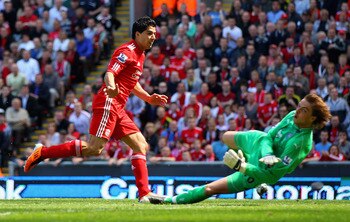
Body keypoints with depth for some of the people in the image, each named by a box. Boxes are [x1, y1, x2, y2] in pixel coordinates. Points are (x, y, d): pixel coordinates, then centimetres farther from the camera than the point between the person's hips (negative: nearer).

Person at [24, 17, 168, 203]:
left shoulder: (140, 55, 21)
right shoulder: (127, 51, -9)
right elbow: (109, 74, -22)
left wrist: (149, 98, 30)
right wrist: (112, 87, -43)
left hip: (117, 109, 10)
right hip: (108, 103, -10)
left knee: (141, 146, 4)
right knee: (94, 148, -18)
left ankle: (144, 194, 1)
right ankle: (42, 152, -10)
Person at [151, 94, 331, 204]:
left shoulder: (301, 143, -38)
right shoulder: (292, 116, -19)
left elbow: (272, 175, -35)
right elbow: (269, 135, -7)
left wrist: (240, 166, -37)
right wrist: (268, 156, -29)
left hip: (259, 173, -7)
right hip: (259, 143, 7)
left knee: (210, 189, -4)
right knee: (227, 137, 33)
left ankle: (173, 200, 13)